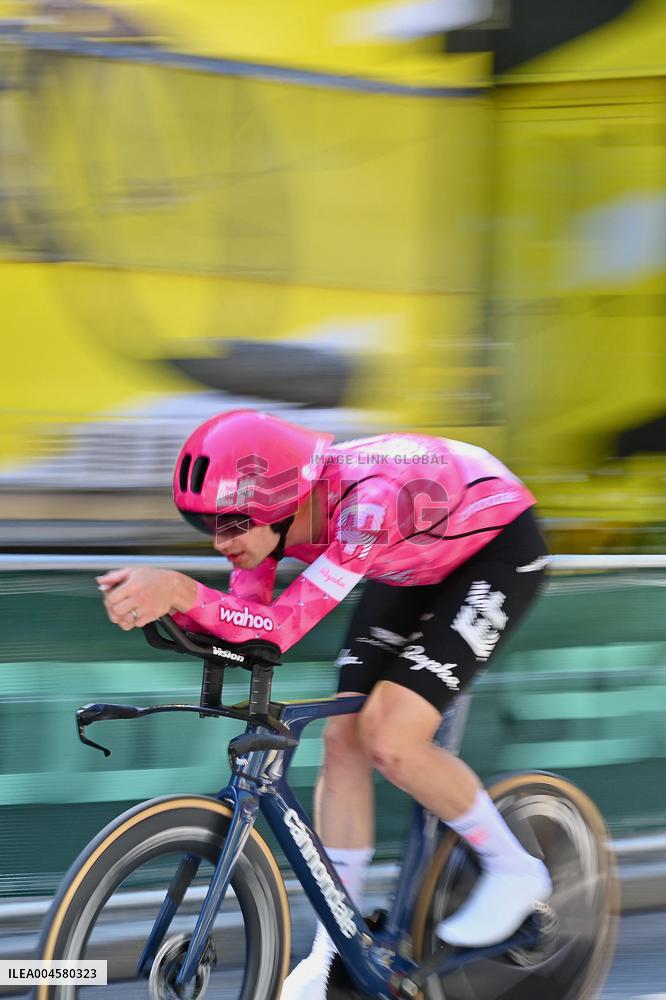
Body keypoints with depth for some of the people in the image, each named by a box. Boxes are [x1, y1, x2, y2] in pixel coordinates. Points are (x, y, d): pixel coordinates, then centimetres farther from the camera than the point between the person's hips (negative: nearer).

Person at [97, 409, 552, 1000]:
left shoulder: (368, 499, -41)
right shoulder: (266, 510, -19)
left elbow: (283, 628, -44)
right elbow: (246, 619, -16)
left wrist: (183, 592, -58)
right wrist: (167, 606, -36)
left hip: (499, 546, -7)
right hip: (418, 563, 7)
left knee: (391, 743, -18)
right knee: (344, 738, -1)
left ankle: (515, 871, 6)